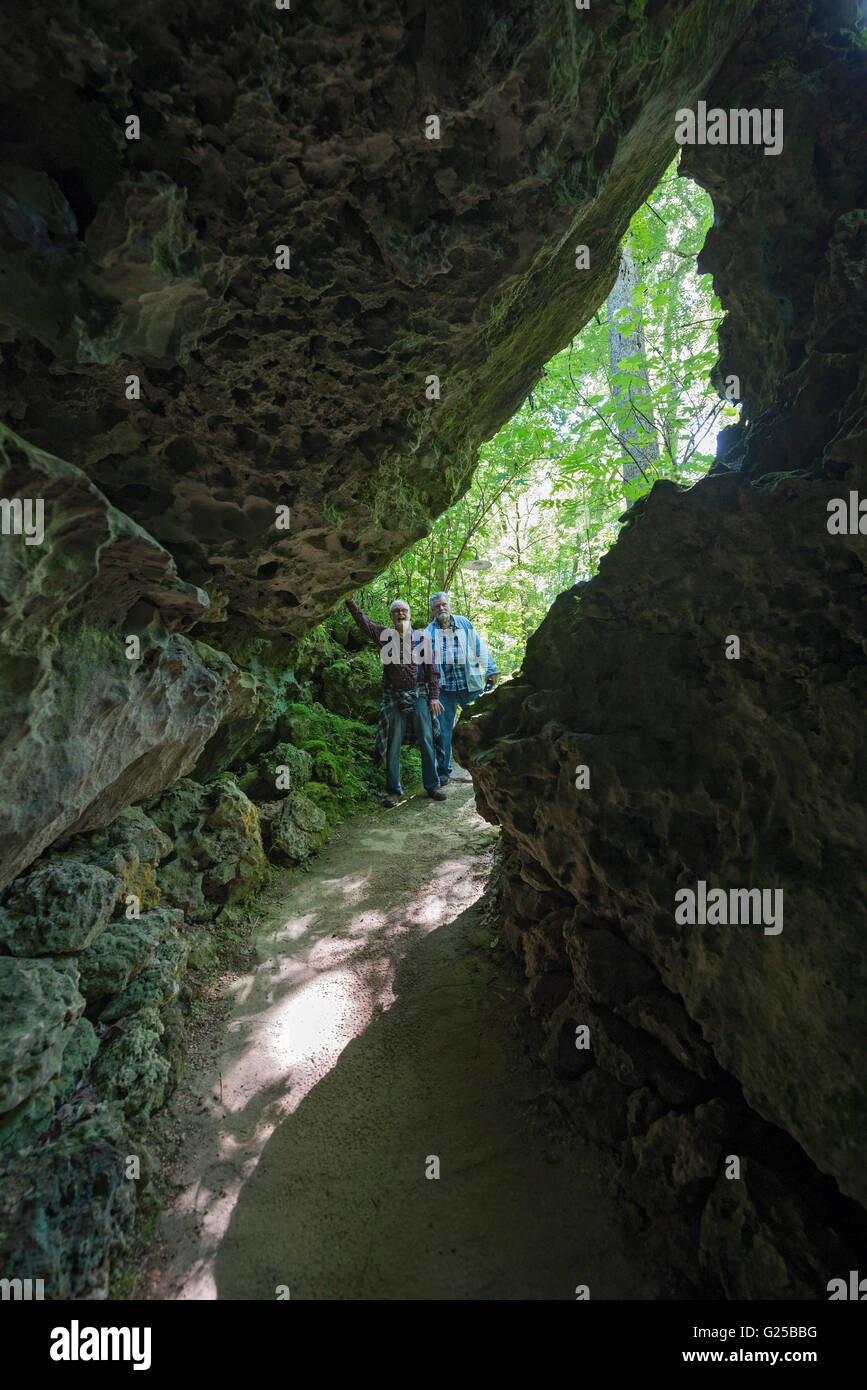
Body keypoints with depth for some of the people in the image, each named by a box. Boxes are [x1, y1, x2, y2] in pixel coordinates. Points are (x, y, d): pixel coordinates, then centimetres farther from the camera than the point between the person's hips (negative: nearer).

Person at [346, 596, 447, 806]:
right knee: (393, 744, 3)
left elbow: (432, 669, 2)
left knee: (427, 741, 3)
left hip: (419, 695, 0)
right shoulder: (385, 635, 6)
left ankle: (432, 785, 16)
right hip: (394, 697, 1)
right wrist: (349, 600, -7)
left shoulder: (421, 637, 3)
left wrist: (434, 697, -3)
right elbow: (362, 620, 4)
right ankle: (393, 791, 11)